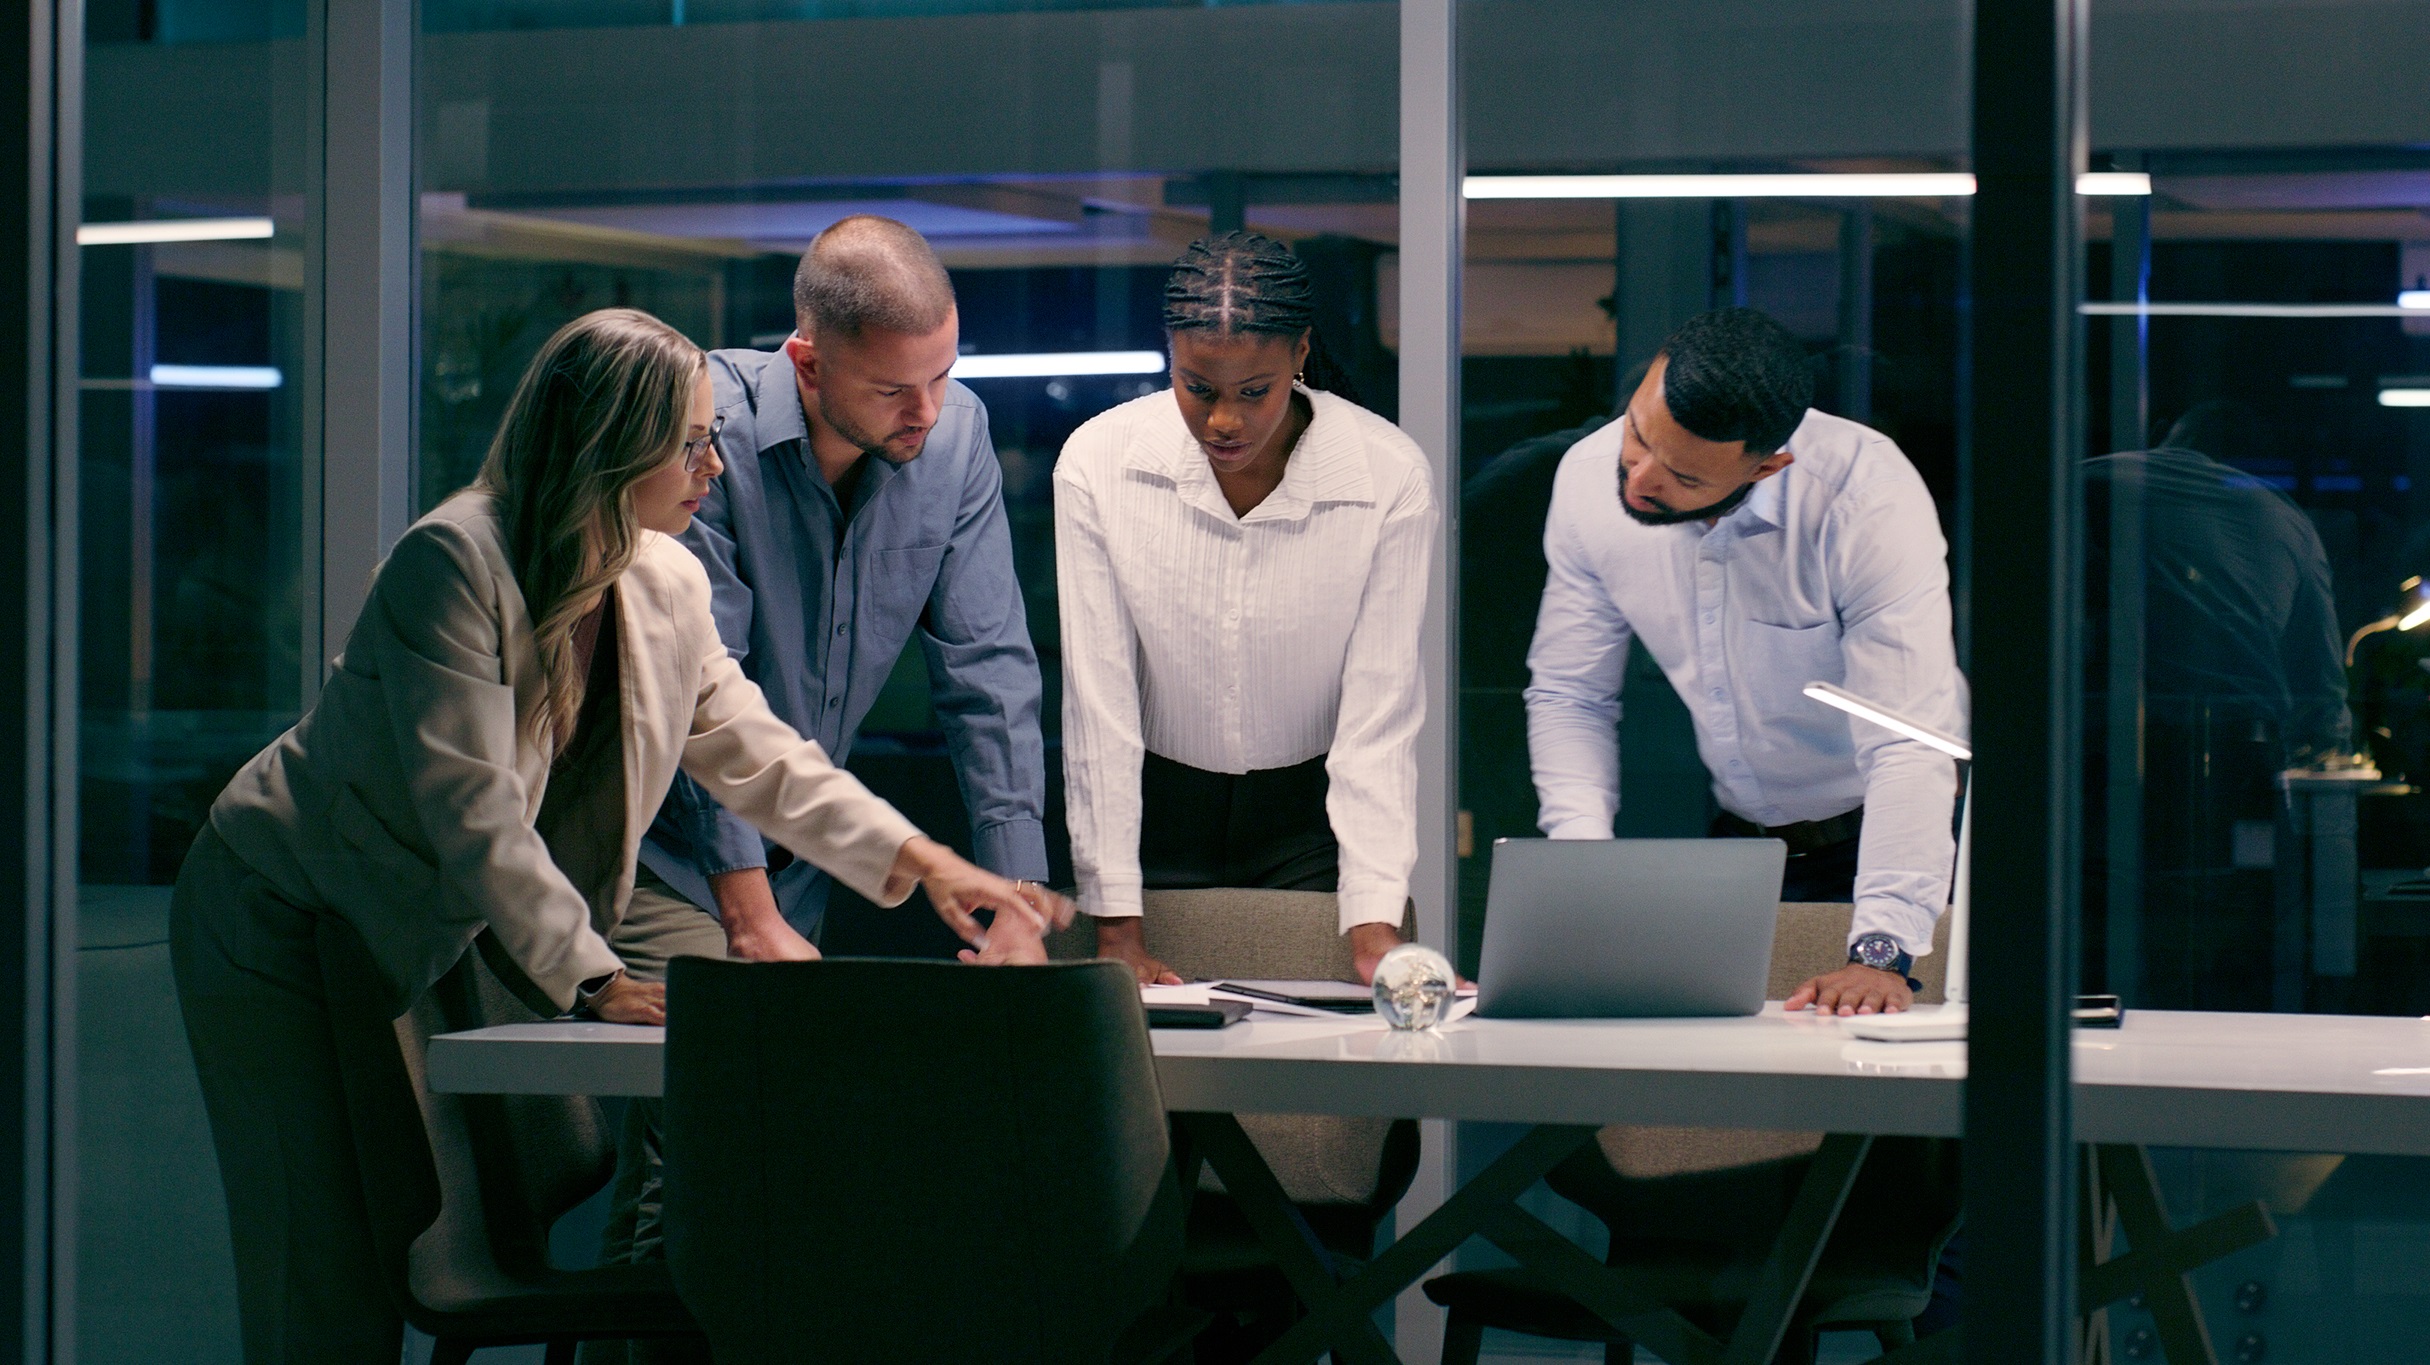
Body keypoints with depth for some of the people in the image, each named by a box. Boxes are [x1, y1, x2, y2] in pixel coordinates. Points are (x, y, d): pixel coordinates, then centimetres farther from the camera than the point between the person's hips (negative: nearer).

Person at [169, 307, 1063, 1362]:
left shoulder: (669, 588, -1)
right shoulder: (454, 562, -24)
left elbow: (758, 755, 11)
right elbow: (473, 809, -28)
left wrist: (918, 860, 3)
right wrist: (591, 980, -30)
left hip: (424, 945, 7)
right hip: (282, 917, -7)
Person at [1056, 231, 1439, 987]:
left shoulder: (1391, 477, -14)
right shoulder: (1097, 462, -12)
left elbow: (1379, 713, -13)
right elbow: (1098, 701, -11)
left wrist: (1375, 927, -22)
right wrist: (1116, 925, -15)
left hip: (1315, 815, 0)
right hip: (1158, 811, 1)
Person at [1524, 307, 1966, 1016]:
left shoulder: (1869, 497, -25)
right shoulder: (1589, 478, -11)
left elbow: (1907, 744, -28)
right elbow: (1569, 695, 1)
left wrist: (1881, 953, -37)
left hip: (1873, 839, -2)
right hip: (1727, 838, 3)